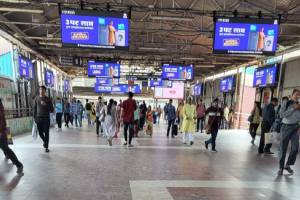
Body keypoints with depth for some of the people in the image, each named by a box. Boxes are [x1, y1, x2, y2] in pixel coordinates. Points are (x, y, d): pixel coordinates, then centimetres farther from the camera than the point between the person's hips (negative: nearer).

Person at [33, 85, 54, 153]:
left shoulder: (48, 99, 1)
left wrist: (46, 105, -16)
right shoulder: (37, 99, 6)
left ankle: (46, 147, 9)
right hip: (39, 118, 2)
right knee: (40, 133, 8)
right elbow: (34, 109, 9)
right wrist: (34, 117, 4)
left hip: (46, 118, -2)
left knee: (46, 133, 0)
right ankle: (45, 141, 37)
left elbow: (52, 110, 0)